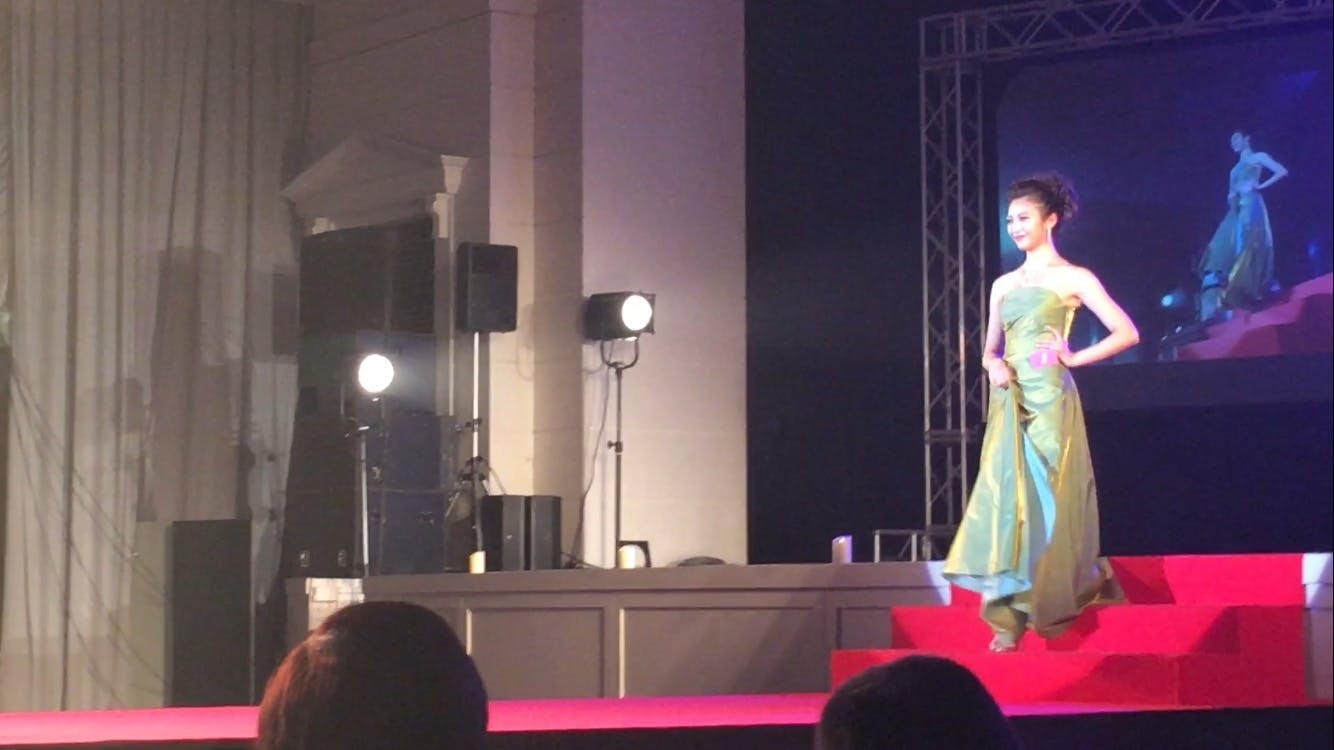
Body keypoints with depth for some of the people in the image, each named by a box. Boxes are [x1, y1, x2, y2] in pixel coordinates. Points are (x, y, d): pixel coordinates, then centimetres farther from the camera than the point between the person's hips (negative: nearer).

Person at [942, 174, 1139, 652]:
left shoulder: (1072, 279, 1)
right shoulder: (1004, 285, 17)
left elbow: (1127, 333, -4)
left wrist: (1074, 358, -7)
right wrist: (994, 366, -1)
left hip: (1049, 400, -5)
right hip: (1009, 403, 5)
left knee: (1047, 500, -5)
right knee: (1006, 499, -4)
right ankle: (1009, 618, -6)